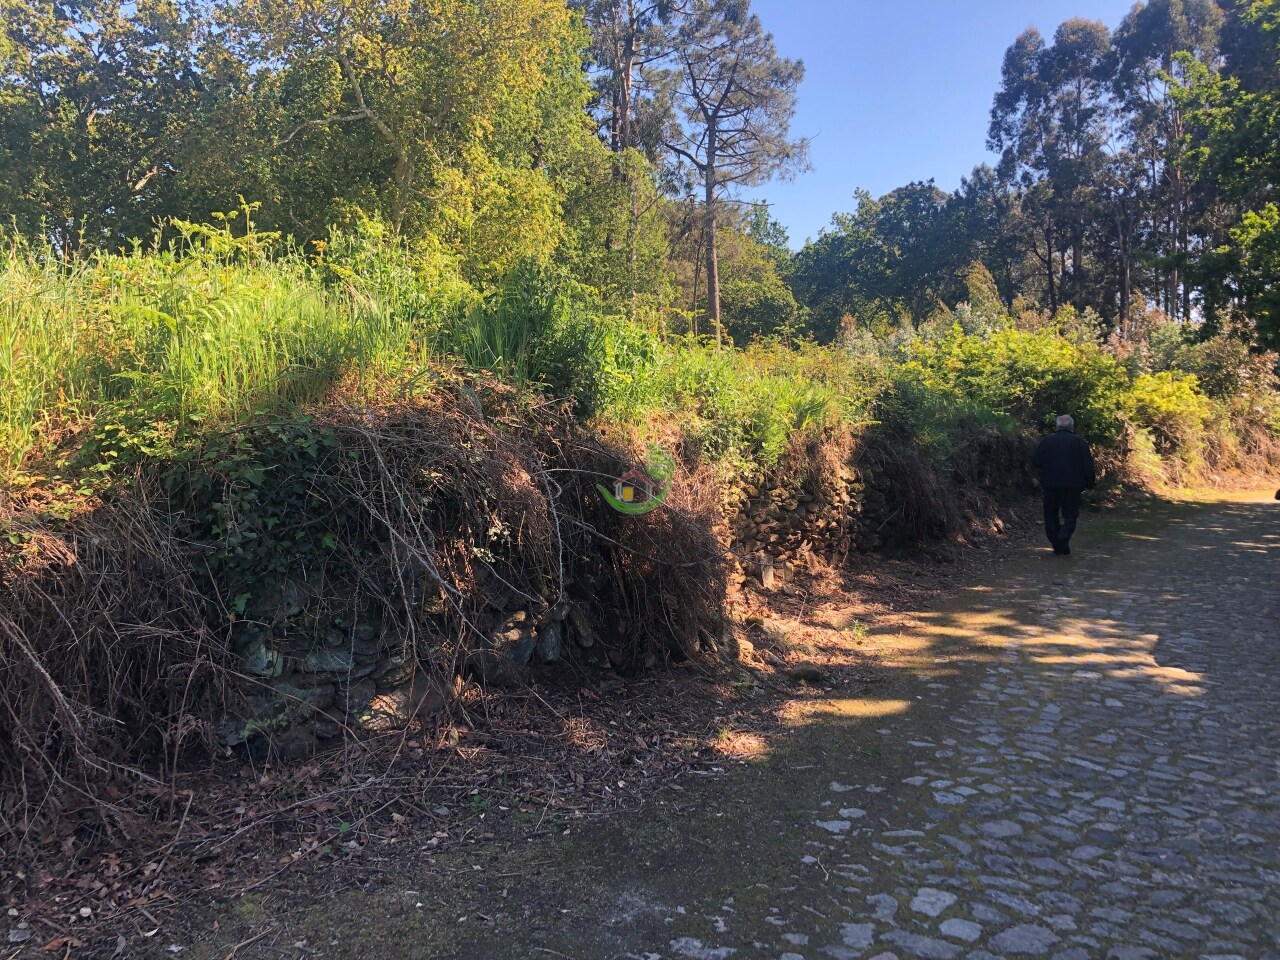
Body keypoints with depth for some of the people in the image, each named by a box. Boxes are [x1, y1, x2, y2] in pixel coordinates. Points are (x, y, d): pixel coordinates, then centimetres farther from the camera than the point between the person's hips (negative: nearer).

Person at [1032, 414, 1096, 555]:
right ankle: (1063, 542, -16)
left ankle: (1056, 544, 8)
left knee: (1051, 515, 11)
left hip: (1050, 484, 1)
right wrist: (1090, 484, 7)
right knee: (1070, 515, 5)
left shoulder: (1046, 441, 1)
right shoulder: (1079, 443, -1)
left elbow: (1036, 462, 0)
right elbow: (1088, 466, -3)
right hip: (1071, 485, -1)